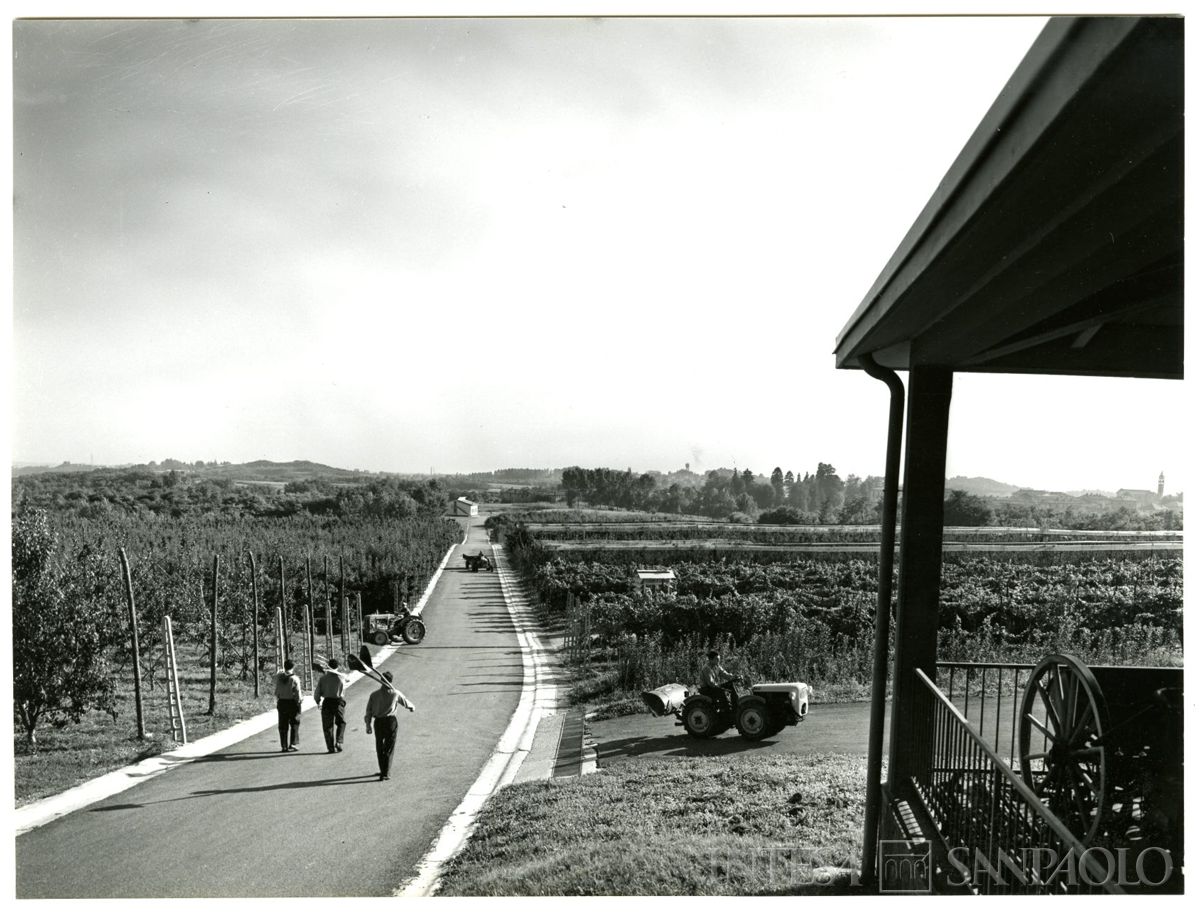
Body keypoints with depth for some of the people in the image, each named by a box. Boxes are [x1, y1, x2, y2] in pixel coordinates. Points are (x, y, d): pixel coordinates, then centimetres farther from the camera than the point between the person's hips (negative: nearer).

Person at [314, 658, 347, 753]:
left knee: (328, 726, 9)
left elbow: (317, 693, 0)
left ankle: (331, 747, 8)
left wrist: (318, 701, 18)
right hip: (338, 702, -1)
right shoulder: (341, 678, -4)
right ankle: (338, 742, 2)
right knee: (341, 723, 18)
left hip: (327, 702, 1)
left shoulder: (323, 677, -2)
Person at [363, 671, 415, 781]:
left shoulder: (374, 695, -1)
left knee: (379, 748, 18)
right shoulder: (395, 693, -4)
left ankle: (383, 771, 29)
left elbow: (369, 711, 0)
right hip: (391, 721, -2)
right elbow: (406, 702, 13)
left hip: (378, 722, 2)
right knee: (389, 748, 6)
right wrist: (412, 707, 35)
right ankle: (385, 773, 1)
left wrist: (368, 725, 11)